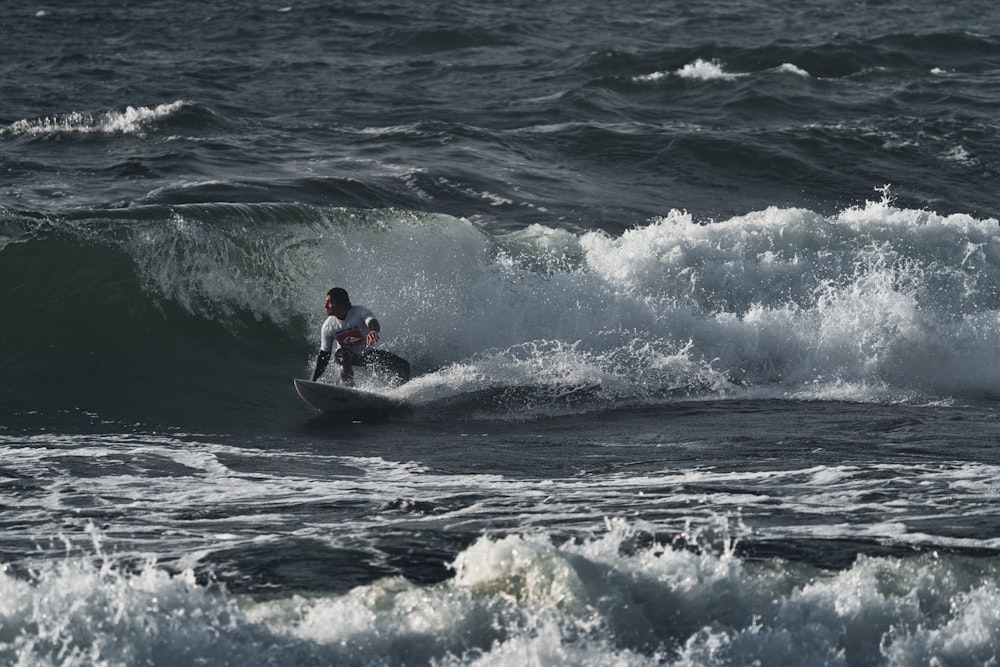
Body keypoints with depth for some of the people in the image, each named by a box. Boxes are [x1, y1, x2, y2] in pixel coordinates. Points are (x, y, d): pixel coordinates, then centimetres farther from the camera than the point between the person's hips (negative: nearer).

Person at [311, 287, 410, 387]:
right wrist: (314, 381, -12)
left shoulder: (359, 311, -22)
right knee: (340, 355, -37)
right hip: (347, 355, 0)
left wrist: (373, 331, -69)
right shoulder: (328, 326, -14)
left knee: (403, 366, -16)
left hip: (367, 354, 0)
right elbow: (324, 356, -7)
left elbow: (373, 324, -43)